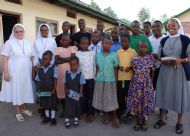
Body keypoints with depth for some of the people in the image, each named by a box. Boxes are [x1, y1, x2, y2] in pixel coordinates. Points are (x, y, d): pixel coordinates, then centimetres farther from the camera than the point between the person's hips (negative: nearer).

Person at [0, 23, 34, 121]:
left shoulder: (28, 43, 7)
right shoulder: (9, 43, -5)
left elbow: (32, 58, 11)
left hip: (26, 72, 4)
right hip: (14, 72, -4)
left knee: (25, 89, 12)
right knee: (16, 90, 5)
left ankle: (24, 108, 31)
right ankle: (18, 112, 20)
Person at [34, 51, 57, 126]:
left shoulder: (54, 68, -10)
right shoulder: (40, 69, 2)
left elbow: (55, 80, -11)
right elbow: (38, 81, 6)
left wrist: (54, 89, -15)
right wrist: (38, 90, 0)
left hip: (51, 91, -4)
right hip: (43, 91, 4)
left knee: (52, 104, 6)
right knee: (45, 104, 15)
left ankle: (53, 118, 18)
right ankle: (47, 116, 30)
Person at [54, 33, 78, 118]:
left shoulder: (73, 48, 5)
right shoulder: (58, 49, 12)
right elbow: (56, 61, -2)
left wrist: (61, 58, -4)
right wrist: (67, 59, -9)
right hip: (60, 72, 3)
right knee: (61, 89, 4)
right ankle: (64, 110, 18)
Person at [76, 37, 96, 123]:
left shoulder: (92, 53, 1)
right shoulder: (77, 53, 2)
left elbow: (94, 66, 3)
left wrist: (95, 76, 0)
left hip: (90, 78, -1)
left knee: (90, 96, 6)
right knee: (83, 96, 11)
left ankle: (91, 114, 16)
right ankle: (84, 112, 25)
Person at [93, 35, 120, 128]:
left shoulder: (114, 55, -4)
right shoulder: (98, 55, 4)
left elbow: (115, 69, 0)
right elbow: (97, 68, 10)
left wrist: (116, 81, 1)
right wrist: (96, 78, 6)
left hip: (110, 80, -2)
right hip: (100, 80, 3)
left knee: (111, 100, 3)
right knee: (102, 99, 9)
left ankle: (115, 118, 16)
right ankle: (106, 116, 27)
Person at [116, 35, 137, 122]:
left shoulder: (133, 51, 2)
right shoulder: (118, 52, 7)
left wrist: (130, 67, -14)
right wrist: (119, 67, -9)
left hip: (130, 77, -1)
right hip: (120, 77, 1)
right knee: (120, 96, 5)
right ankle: (120, 114, 21)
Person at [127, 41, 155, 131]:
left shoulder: (150, 58, -1)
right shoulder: (135, 59, -3)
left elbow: (151, 71, 8)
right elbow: (134, 71, 6)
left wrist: (151, 82, 12)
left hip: (147, 83, 1)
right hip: (136, 83, 0)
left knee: (145, 101, 6)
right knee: (136, 101, 5)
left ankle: (144, 121, 24)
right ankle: (138, 121, 23)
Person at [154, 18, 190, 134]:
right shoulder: (163, 41, 9)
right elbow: (159, 56, 13)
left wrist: (180, 60, -21)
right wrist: (163, 61, -8)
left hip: (180, 71, -3)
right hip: (165, 71, 3)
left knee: (180, 94, 3)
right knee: (164, 93, 8)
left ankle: (179, 122, 20)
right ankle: (162, 119, 23)